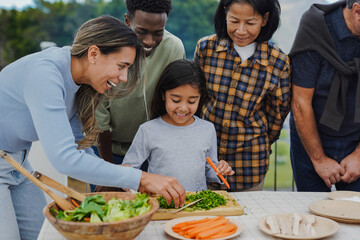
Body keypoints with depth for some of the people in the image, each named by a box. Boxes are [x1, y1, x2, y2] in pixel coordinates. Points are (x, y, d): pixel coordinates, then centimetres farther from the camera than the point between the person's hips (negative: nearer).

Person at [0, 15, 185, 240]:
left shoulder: (78, 82, -5)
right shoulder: (44, 73, -30)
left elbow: (77, 145, 3)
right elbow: (65, 158, -37)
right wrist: (141, 178, -35)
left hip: (18, 163, 8)